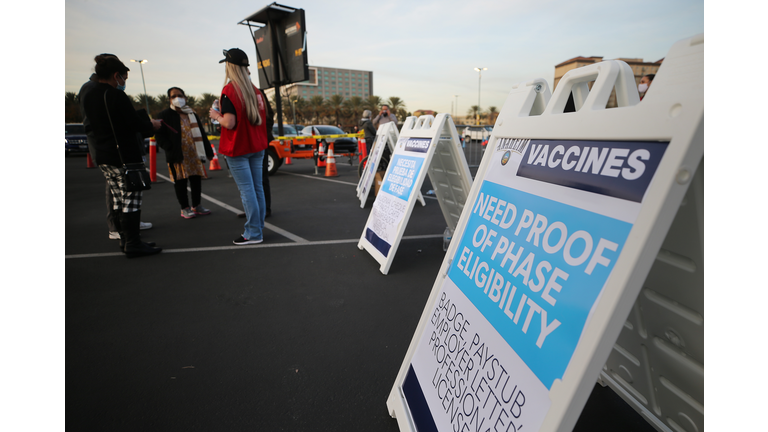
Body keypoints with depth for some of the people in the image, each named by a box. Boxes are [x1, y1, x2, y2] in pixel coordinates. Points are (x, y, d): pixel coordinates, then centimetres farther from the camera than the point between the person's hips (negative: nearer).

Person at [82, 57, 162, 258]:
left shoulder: (89, 97, 14)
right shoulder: (116, 95, -13)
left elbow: (93, 126, 21)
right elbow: (135, 123, -16)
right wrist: (152, 125, 6)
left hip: (103, 157, 9)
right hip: (125, 156, -9)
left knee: (119, 199, 14)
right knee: (131, 201, -5)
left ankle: (125, 239, 21)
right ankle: (133, 244, -2)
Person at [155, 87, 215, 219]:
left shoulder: (193, 114, 15)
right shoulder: (165, 115, 1)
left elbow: (201, 134, 16)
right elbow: (159, 135, -3)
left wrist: (208, 151, 11)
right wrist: (170, 149, -17)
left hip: (194, 154, 4)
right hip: (178, 156, -4)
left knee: (196, 179, 7)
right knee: (180, 181, 2)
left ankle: (196, 206, 20)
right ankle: (185, 208, 12)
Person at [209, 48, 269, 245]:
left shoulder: (229, 90, -11)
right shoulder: (256, 91, 11)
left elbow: (229, 123, -17)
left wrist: (216, 116, 1)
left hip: (238, 148, -7)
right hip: (257, 147, 7)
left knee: (247, 191, -5)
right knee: (257, 188, 8)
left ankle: (253, 233, 0)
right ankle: (258, 228, 16)